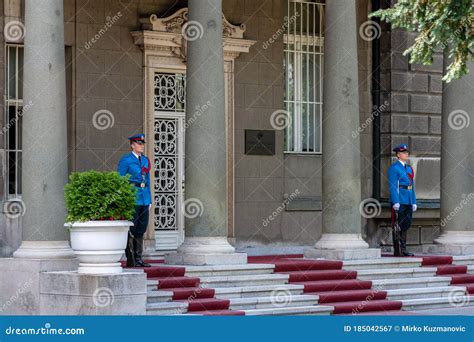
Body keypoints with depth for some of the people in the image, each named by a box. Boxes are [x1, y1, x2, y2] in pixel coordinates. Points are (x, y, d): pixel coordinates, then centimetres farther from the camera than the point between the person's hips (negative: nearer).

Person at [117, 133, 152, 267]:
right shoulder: (125, 160, -4)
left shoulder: (145, 160, 16)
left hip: (144, 200, 7)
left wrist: (149, 200, 16)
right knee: (130, 231, -4)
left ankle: (138, 258, 13)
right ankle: (130, 260, -2)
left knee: (141, 230, 8)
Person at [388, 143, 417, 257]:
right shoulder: (394, 168, -7)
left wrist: (414, 202, 13)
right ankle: (397, 251, -2)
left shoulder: (409, 168, 17)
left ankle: (403, 249, 15)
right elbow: (392, 186, -13)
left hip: (408, 202, 8)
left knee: (406, 225, 10)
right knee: (399, 226, -5)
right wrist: (395, 202, -19)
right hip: (399, 202, -8)